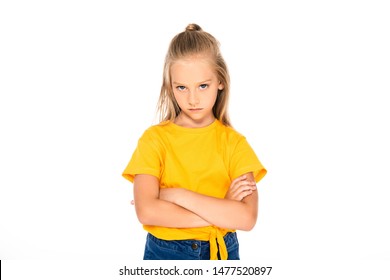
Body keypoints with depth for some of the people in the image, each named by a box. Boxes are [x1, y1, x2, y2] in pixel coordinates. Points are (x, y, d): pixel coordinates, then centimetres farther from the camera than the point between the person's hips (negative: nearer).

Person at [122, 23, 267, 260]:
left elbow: (247, 218, -17)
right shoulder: (154, 138, -9)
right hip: (165, 251, -1)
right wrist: (223, 211, -19)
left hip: (222, 251, 1)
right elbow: (146, 212, -21)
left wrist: (179, 195, -18)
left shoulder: (234, 142, -6)